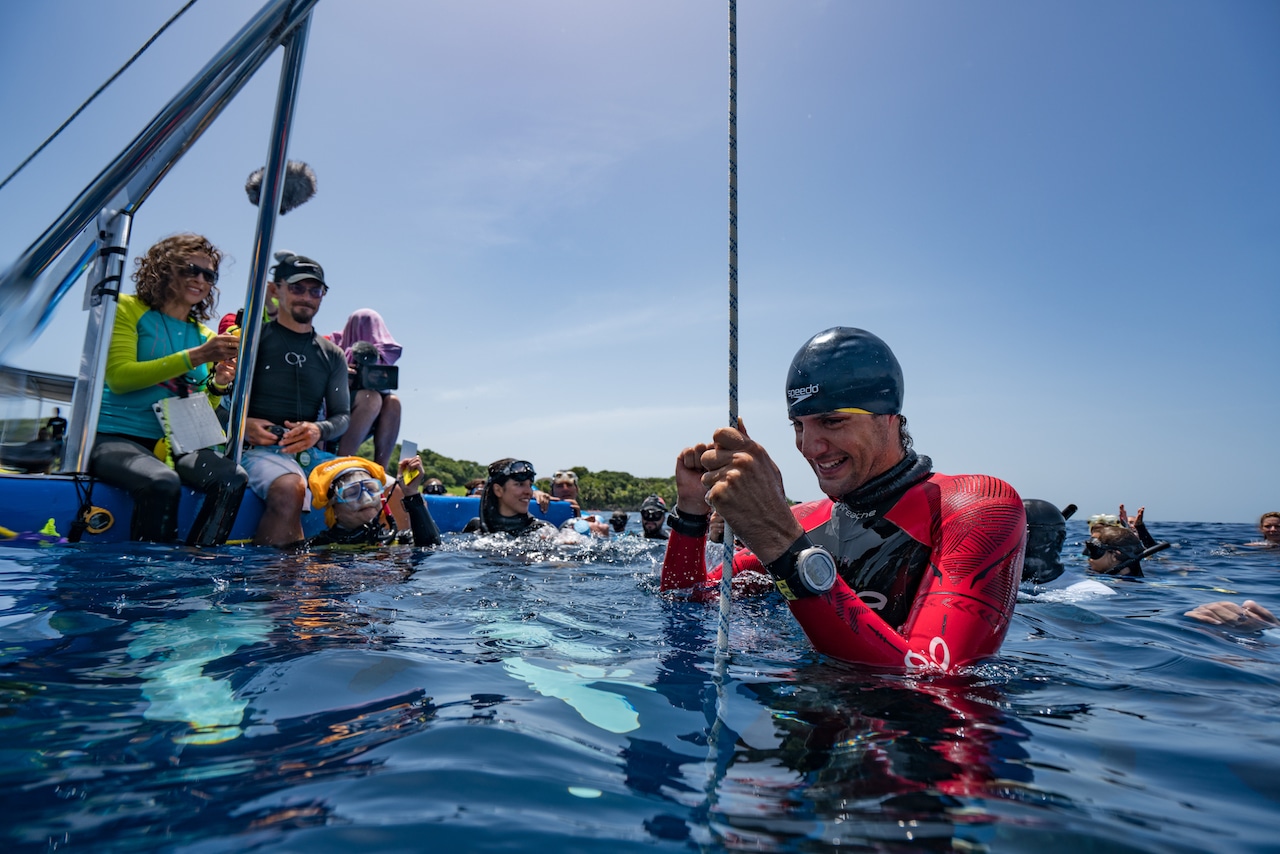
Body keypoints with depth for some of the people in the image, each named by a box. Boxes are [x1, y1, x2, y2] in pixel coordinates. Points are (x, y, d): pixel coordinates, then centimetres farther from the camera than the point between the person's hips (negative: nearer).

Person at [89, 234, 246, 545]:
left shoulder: (204, 335, 17)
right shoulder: (128, 309, 5)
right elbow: (118, 377, -10)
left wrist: (218, 384, -5)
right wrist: (195, 357, -16)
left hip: (174, 444, 4)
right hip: (115, 437, -4)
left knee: (233, 478, -27)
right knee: (162, 482, -36)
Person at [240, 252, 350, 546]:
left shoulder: (333, 355, 18)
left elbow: (343, 415, 16)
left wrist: (319, 430, -6)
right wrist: (242, 423, -13)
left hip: (310, 452, 4)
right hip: (257, 448, -4)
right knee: (289, 488, -38)